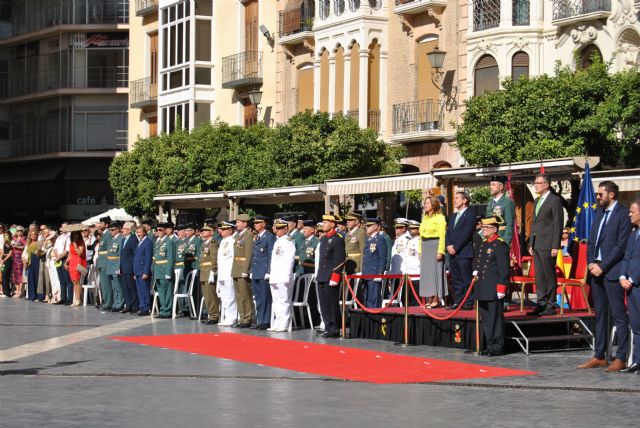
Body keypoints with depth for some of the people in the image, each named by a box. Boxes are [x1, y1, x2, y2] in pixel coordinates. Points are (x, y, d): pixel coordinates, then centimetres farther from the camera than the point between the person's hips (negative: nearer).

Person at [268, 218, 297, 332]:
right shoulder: (277, 242, 20)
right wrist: (270, 274, 15)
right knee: (276, 301, 9)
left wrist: (286, 277, -18)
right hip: (275, 277, 9)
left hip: (284, 277, -9)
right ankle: (277, 324, 13)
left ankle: (283, 325, -6)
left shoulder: (289, 242, -6)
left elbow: (289, 260, -13)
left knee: (284, 300, -7)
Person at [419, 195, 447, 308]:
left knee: (435, 272, -6)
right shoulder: (425, 218, 17)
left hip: (435, 246, -8)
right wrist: (421, 251, 13)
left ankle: (436, 300, -4)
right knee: (426, 273, 6)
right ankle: (429, 300, 10)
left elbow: (442, 235, -13)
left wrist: (440, 251, -19)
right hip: (425, 248, 8)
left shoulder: (439, 218, -6)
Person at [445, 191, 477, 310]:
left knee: (467, 279, -6)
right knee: (456, 279, 8)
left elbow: (466, 233, -12)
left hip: (464, 252, -8)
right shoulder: (453, 217, 23)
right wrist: (448, 246, 0)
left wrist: (455, 247, -14)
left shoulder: (470, 214, -4)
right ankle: (457, 302, 11)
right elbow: (448, 233, 18)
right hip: (452, 253, 8)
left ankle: (469, 303, -5)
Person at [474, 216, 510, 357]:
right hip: (483, 289, 9)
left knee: (495, 317, -4)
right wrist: (475, 271, 10)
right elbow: (478, 260, 31)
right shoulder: (483, 244, 16)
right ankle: (490, 345, 20)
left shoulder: (500, 245, -11)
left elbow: (504, 268, -15)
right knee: (485, 317, 12)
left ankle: (498, 346, 1)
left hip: (493, 288, -9)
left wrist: (501, 287, -19)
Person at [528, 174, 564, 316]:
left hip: (548, 245, -8)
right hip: (537, 245, 8)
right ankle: (541, 304, 14)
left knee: (549, 276, -4)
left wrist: (555, 246, -15)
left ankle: (550, 306, 0)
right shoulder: (537, 201, 18)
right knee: (539, 276, 9)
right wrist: (531, 244, 16)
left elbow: (558, 224, -11)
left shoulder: (555, 200, -7)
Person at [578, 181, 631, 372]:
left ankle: (621, 358, -4)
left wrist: (602, 266, -14)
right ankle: (599, 356, 16)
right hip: (596, 269, 8)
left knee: (618, 315, -5)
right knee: (600, 314, 11)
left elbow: (621, 245, -14)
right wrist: (591, 263, 3)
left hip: (612, 270, -8)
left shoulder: (623, 214, -8)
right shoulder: (599, 212, 17)